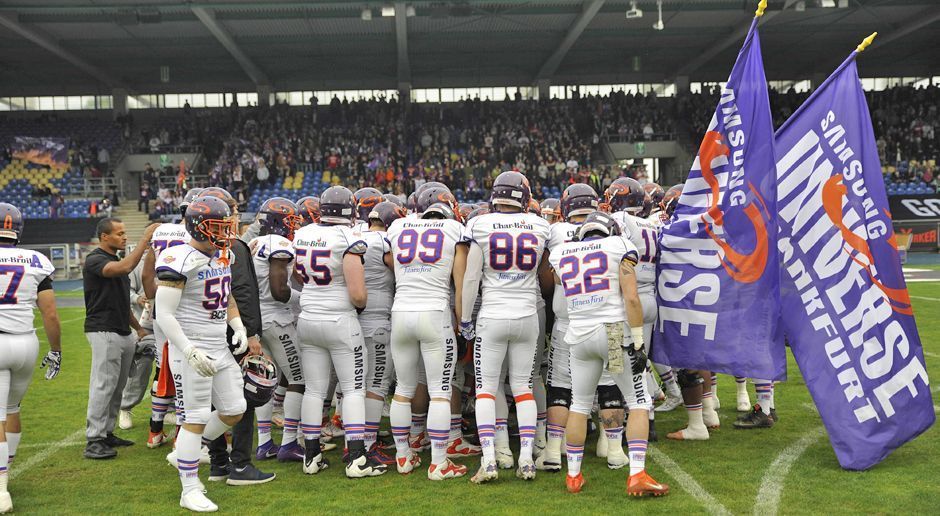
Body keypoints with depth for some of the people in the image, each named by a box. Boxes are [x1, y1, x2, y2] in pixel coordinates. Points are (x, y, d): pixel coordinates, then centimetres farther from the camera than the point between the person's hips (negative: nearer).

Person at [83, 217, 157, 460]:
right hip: (104, 332, -9)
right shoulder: (94, 260, -10)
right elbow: (125, 267, -30)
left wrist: (139, 328, 23)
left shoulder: (116, 260, 19)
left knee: (117, 387, 11)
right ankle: (94, 440, -5)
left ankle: (107, 433, 19)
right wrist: (145, 239, -27)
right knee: (103, 385, -9)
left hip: (124, 333, 9)